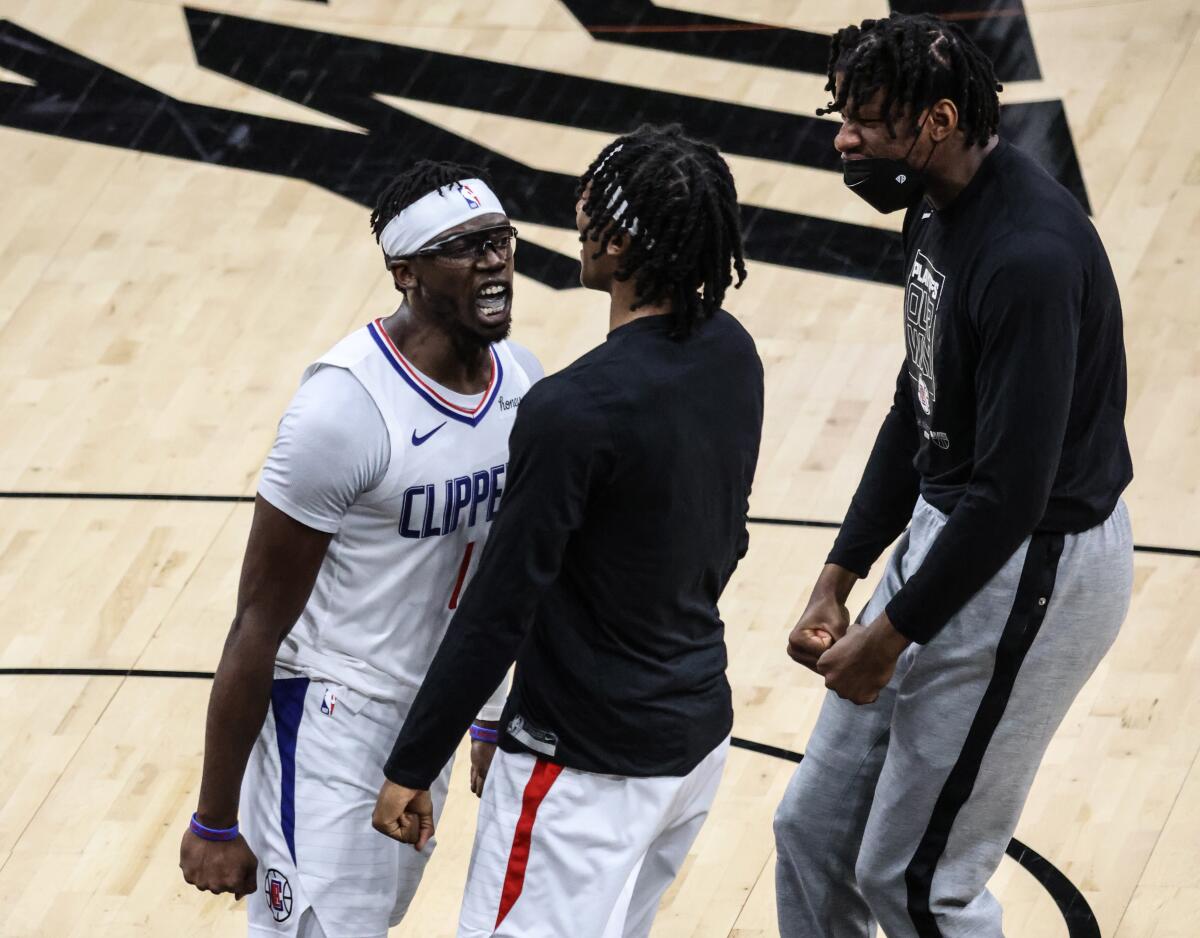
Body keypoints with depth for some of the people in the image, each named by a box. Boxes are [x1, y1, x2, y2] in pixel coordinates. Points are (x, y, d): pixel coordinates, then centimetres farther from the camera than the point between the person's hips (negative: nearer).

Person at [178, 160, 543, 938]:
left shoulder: (524, 384, -3)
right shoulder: (348, 408, -25)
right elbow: (259, 624, -20)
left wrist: (494, 723, 21)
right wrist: (216, 822, -17)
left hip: (427, 715, 8)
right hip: (328, 719, -8)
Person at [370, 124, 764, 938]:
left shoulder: (575, 411, -26)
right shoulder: (732, 354, -1)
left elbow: (499, 612, -21)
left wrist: (411, 769, -13)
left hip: (592, 769, -8)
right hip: (702, 732, 8)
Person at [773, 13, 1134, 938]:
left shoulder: (1029, 257, -28)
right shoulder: (940, 207, 3)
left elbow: (1011, 492, -27)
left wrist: (892, 635, -17)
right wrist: (839, 580, 11)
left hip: (1033, 572, -10)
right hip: (947, 530, 10)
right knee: (813, 834, 15)